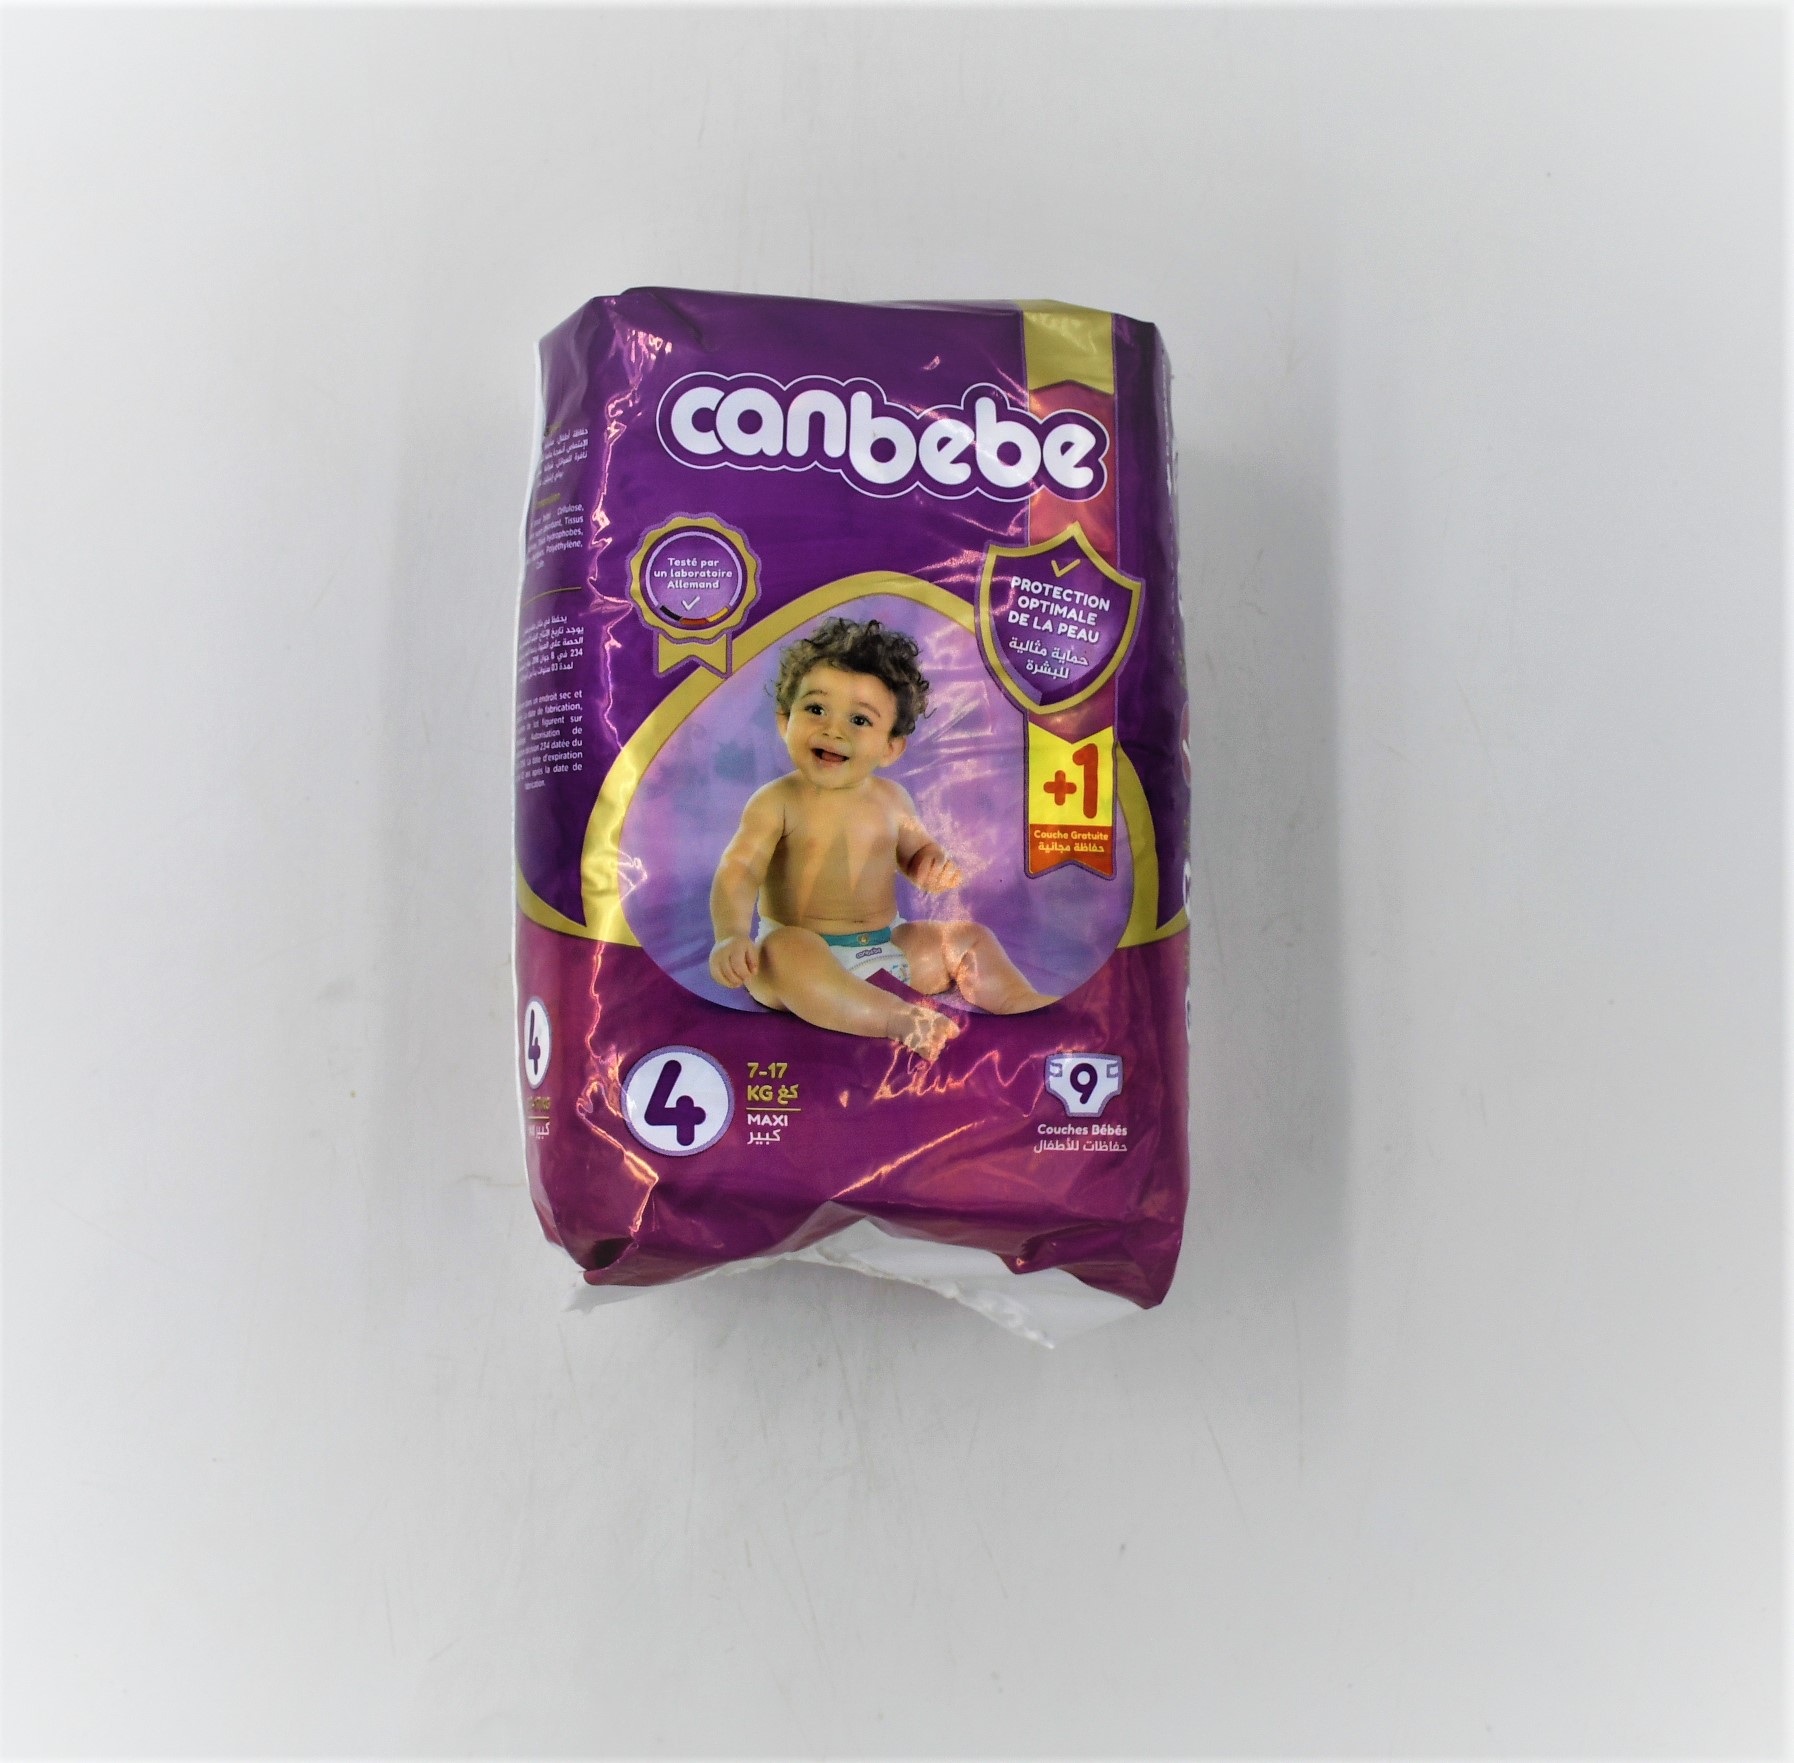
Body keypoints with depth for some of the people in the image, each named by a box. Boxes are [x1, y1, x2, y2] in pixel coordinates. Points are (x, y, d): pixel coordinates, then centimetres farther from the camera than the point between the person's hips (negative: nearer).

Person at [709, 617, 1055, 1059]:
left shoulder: (891, 799, 5)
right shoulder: (777, 802, -10)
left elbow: (915, 851, 20)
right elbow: (739, 871, -19)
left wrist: (936, 864, -5)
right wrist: (731, 934, -38)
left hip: (884, 947, 6)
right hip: (802, 953, -5)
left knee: (969, 938, 3)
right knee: (783, 949, -38)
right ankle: (900, 1019, -47)